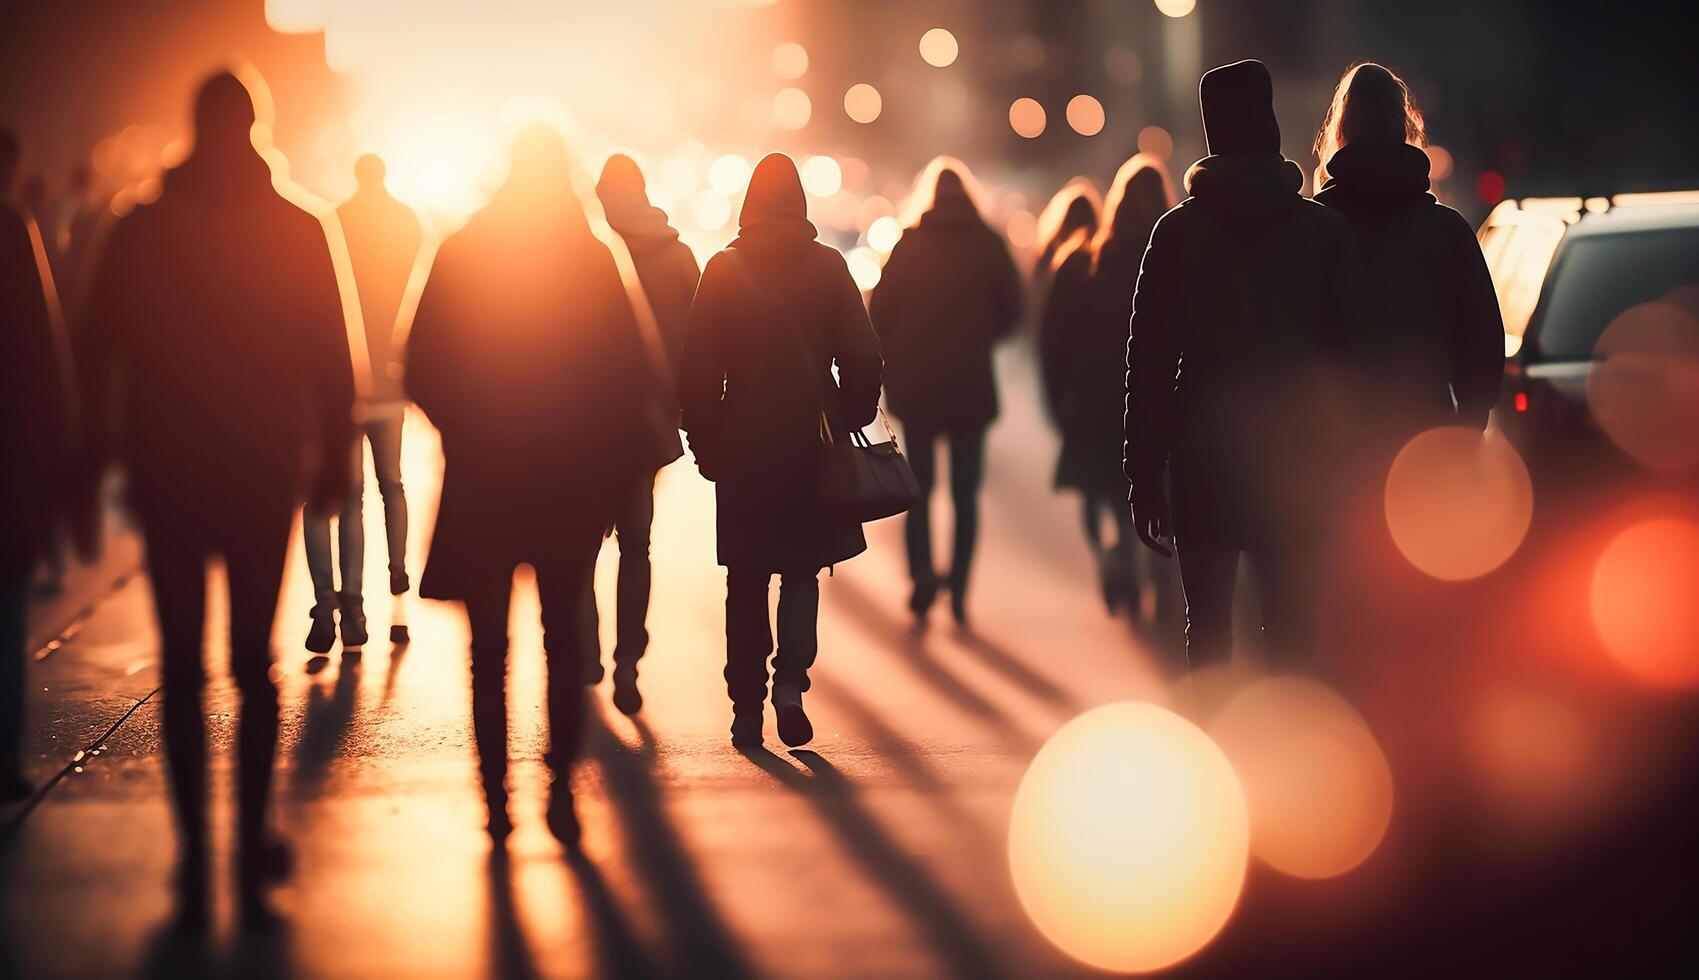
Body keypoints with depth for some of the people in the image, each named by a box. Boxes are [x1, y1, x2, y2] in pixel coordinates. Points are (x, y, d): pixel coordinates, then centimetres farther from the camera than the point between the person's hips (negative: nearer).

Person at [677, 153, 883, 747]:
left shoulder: (723, 269, -2)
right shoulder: (828, 267, -1)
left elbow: (697, 370, -3)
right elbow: (862, 357, -3)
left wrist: (705, 443, 4)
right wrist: (850, 423, 8)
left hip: (743, 449, 0)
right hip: (811, 443, 0)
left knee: (747, 581, 9)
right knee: (802, 569, 11)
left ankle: (747, 708, 9)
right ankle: (790, 680, -10)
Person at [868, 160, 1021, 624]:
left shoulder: (908, 244, -2)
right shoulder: (989, 244, -2)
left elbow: (878, 315, -4)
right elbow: (1011, 312, 0)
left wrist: (894, 362, 9)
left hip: (916, 384, 0)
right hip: (971, 386, 0)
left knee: (919, 486, 12)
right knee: (965, 493, 9)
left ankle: (922, 570, -9)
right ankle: (959, 590, 4)